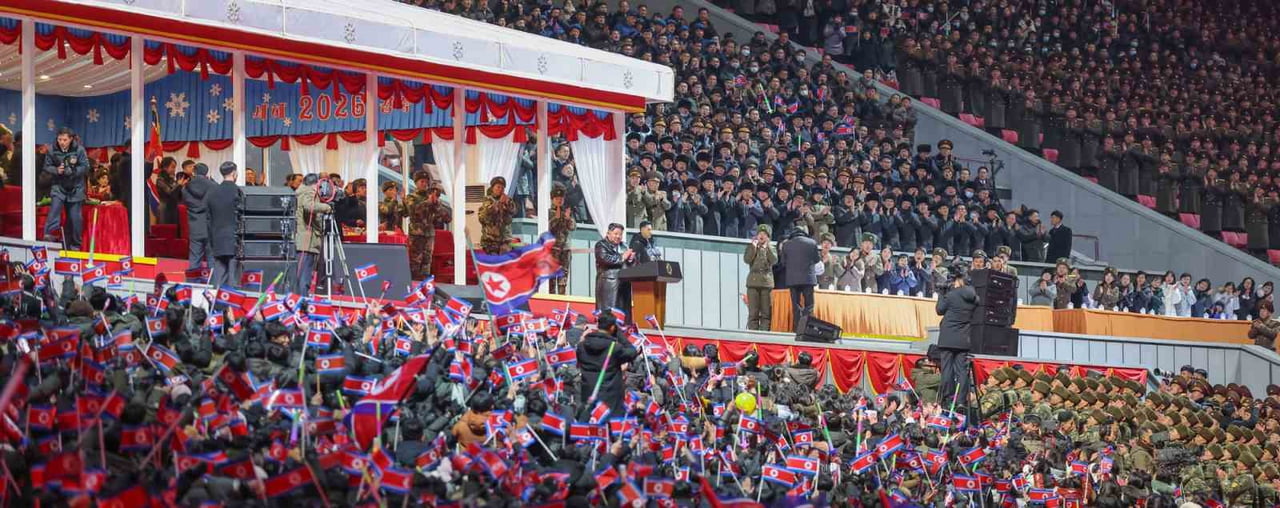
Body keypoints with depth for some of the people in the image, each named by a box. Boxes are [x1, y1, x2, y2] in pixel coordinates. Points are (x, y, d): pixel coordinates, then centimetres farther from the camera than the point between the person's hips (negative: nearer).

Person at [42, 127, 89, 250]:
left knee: (75, 217, 3)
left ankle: (74, 244, 14)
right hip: (59, 186, 1)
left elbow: (85, 167, -9)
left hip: (75, 188, -1)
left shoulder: (79, 150, -10)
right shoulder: (52, 150, -5)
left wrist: (72, 170, -24)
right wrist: (56, 170, -19)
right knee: (55, 205, -24)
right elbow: (47, 167, 2)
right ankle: (49, 234, -30)